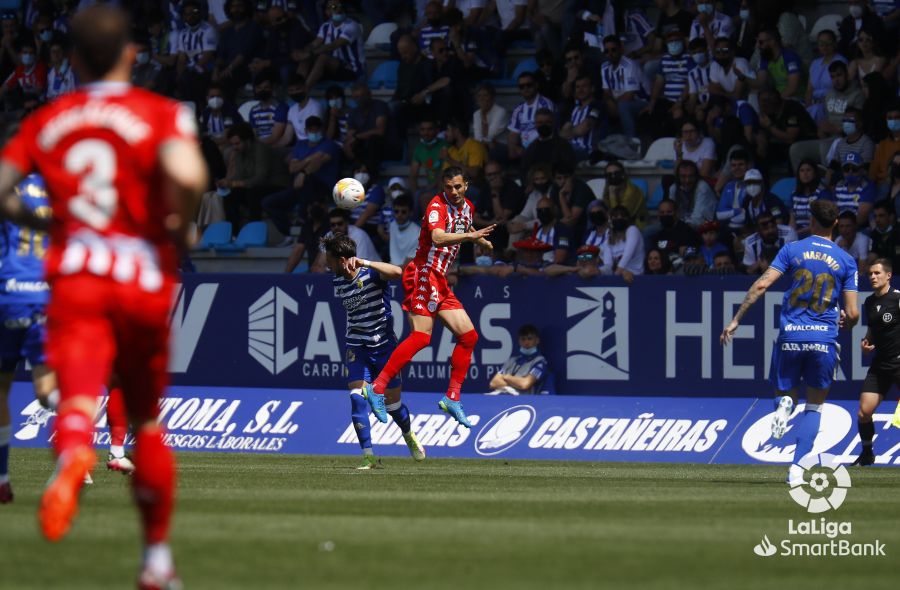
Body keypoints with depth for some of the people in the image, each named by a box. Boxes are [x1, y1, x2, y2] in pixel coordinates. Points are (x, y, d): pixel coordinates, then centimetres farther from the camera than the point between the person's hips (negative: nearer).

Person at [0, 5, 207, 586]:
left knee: (78, 393, -21)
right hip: (145, 281, 0)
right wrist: (180, 227, 0)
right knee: (148, 419, 17)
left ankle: (73, 454, -59)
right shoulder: (161, 113, 1)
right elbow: (187, 174, -19)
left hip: (74, 277, 0)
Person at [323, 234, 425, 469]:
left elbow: (397, 272, -38)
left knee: (393, 403, 6)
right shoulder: (338, 282, 3)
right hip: (357, 347, 4)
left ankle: (408, 435, 40)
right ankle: (368, 456, -12)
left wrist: (364, 263, -43)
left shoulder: (372, 273, -16)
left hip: (384, 346, -4)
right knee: (357, 398, -15)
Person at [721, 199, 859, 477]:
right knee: (814, 406, 12)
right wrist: (844, 324, 23)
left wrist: (736, 320, -3)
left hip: (791, 336, 0)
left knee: (785, 392, 20)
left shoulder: (792, 250, 2)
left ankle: (784, 403, -19)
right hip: (824, 338, 0)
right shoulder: (846, 261, 3)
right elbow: (852, 313, -1)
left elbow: (762, 284, -8)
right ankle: (797, 471, -2)